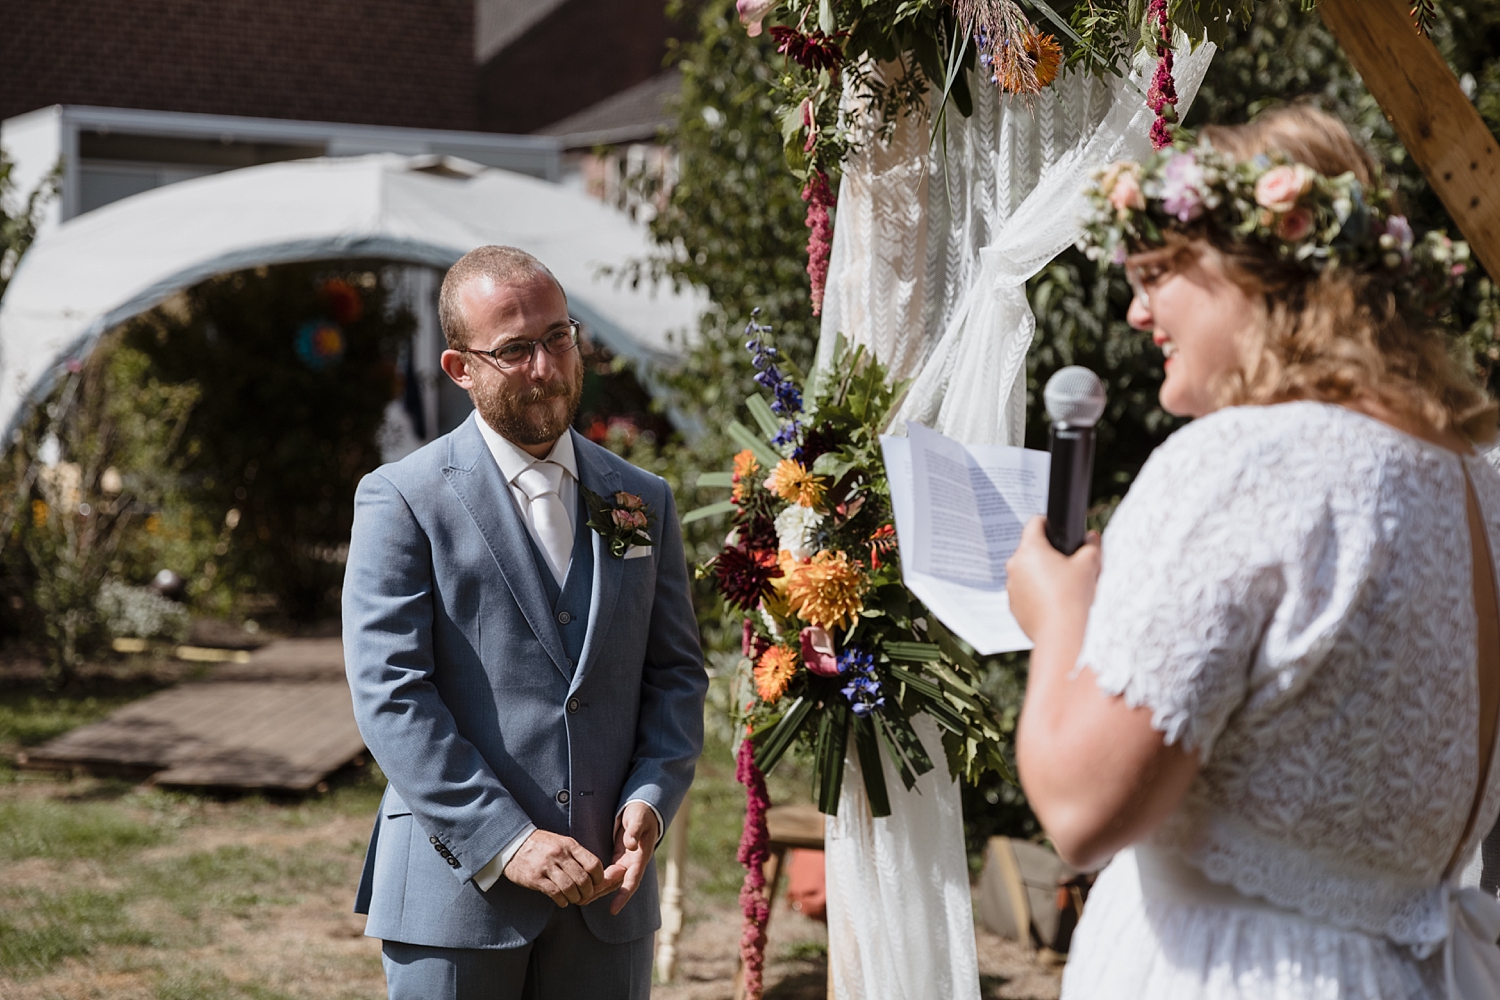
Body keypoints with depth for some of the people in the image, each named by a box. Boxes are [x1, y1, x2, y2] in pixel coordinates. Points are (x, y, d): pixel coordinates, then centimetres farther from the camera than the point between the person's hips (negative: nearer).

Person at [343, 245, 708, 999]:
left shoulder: (642, 502, 12)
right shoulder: (403, 501, -3)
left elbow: (677, 672, 12)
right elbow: (390, 694, -10)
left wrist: (649, 801, -6)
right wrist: (506, 842, -16)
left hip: (607, 890, 4)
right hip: (457, 889, -4)